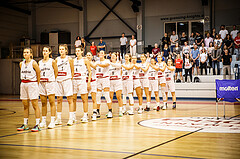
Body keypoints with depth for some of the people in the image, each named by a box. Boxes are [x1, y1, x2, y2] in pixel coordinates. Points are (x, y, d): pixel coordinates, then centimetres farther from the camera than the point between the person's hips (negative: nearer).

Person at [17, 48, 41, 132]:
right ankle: (25, 124, 16)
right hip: (23, 84, 6)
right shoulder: (21, 64, 9)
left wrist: (37, 84, 3)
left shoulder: (33, 63, -8)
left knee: (35, 105, -4)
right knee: (25, 105, 9)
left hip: (32, 84, -6)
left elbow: (38, 74, -1)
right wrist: (24, 82, 16)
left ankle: (37, 125, -2)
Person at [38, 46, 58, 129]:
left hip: (50, 83, -4)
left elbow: (56, 72, 2)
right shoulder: (40, 62, 11)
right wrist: (40, 80, 10)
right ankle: (43, 121, 14)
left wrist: (52, 80, 6)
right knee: (43, 103, 8)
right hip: (41, 83, 4)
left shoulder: (52, 61, -2)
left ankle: (52, 121, 0)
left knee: (52, 102, -2)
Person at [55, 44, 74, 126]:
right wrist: (56, 78, 7)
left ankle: (71, 118, 1)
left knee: (70, 99, -2)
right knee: (59, 100, 6)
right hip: (58, 81, 4)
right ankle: (58, 119, 13)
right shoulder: (57, 59, 9)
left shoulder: (69, 59, 0)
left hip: (67, 80, -4)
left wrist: (70, 79, 0)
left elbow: (72, 71, 4)